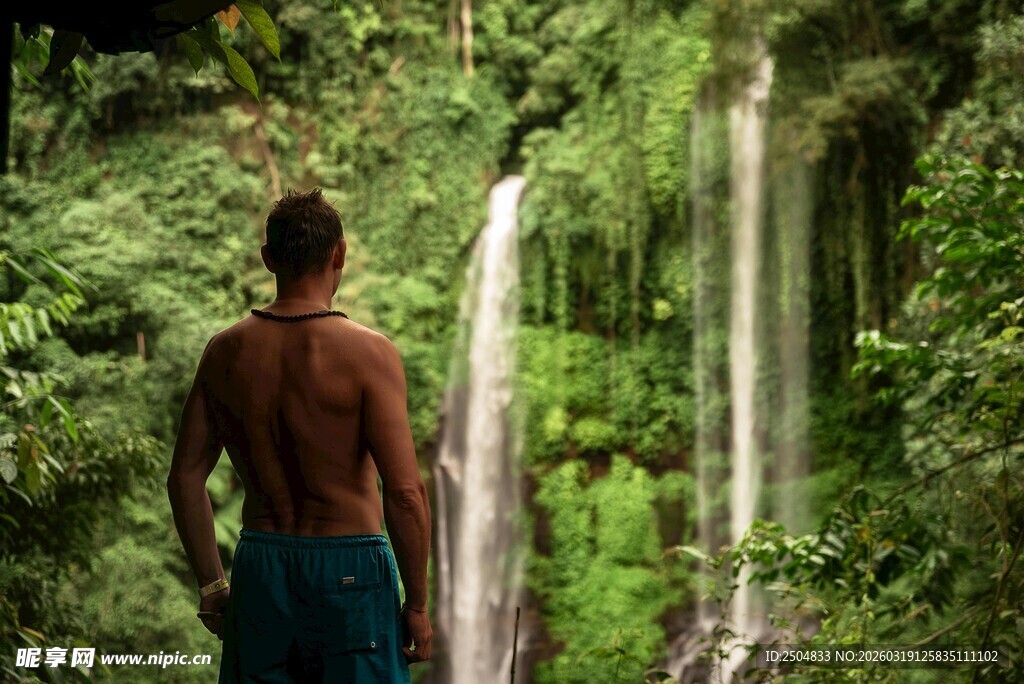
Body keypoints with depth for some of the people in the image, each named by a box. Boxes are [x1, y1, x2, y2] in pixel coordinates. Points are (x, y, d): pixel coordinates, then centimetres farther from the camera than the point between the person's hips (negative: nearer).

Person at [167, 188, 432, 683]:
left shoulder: (224, 352, 1)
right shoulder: (368, 353, -13)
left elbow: (184, 478, 6)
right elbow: (405, 492, -17)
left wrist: (211, 585, 16)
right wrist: (418, 604, -7)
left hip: (260, 568, 4)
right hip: (349, 569, -4)